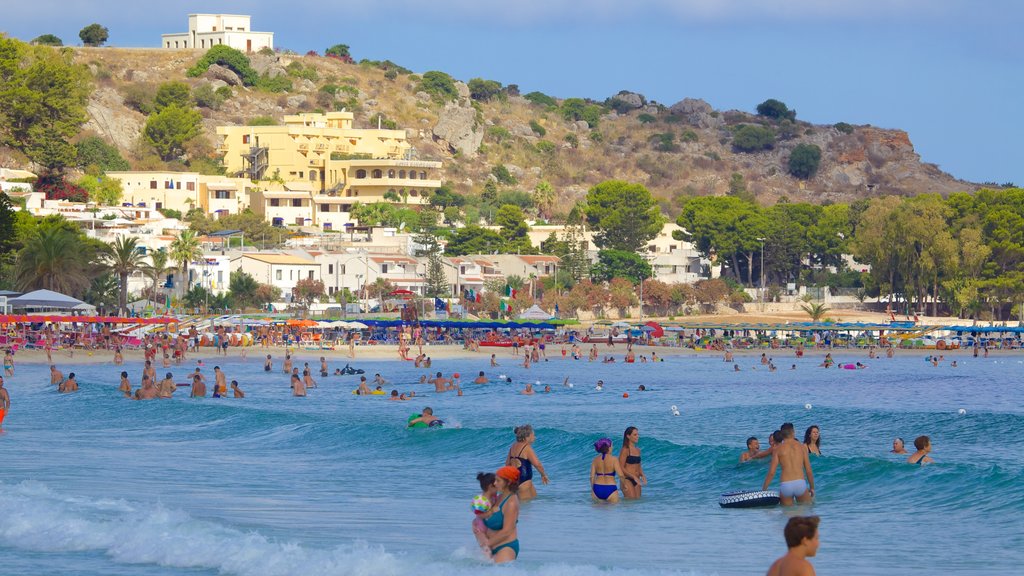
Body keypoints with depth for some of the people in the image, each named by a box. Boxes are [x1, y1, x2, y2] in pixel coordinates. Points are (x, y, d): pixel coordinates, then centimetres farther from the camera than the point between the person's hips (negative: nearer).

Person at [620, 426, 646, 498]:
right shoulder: (625, 450, -9)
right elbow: (621, 468, -13)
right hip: (627, 479, -7)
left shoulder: (637, 450, 12)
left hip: (636, 480, 7)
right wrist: (634, 477, -18)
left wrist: (642, 476, 2)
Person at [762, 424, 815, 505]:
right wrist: (812, 488, 20)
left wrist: (763, 490, 8)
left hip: (785, 485, 0)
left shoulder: (778, 449, 6)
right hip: (800, 483, 0)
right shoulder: (802, 447, 8)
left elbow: (771, 472, 1)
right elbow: (809, 471, 8)